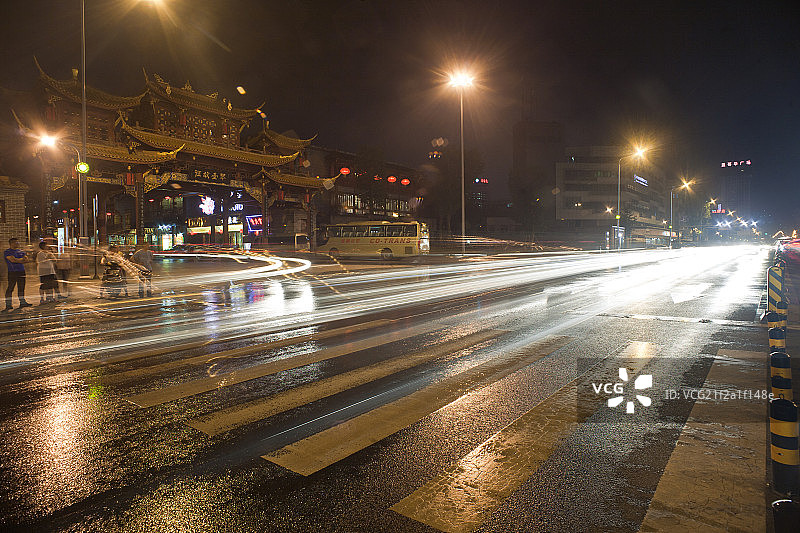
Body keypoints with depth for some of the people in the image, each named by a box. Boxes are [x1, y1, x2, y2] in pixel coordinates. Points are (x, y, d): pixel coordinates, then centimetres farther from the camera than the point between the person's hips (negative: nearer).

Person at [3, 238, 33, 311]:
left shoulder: (20, 251, 17)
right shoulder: (7, 252, -2)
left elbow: (26, 259, 7)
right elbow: (13, 260, -15)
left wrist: (17, 260, -7)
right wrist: (22, 259, -1)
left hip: (21, 272, 6)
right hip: (12, 272, -6)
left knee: (21, 288, 7)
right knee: (10, 288, -5)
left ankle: (22, 302, 11)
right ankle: (8, 305, -2)